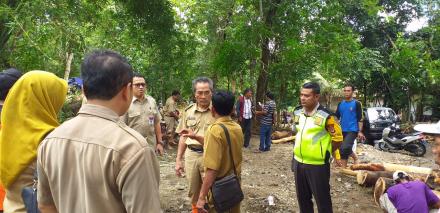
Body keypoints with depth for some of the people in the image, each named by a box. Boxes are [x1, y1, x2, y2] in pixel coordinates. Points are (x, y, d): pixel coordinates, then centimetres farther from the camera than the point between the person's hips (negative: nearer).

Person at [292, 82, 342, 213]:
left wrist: (325, 152, 3)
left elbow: (338, 138, -8)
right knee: (302, 199, 20)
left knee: (322, 200, 7)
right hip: (298, 162, 6)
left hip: (317, 165, -6)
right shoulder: (297, 112, 2)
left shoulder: (325, 116, -17)